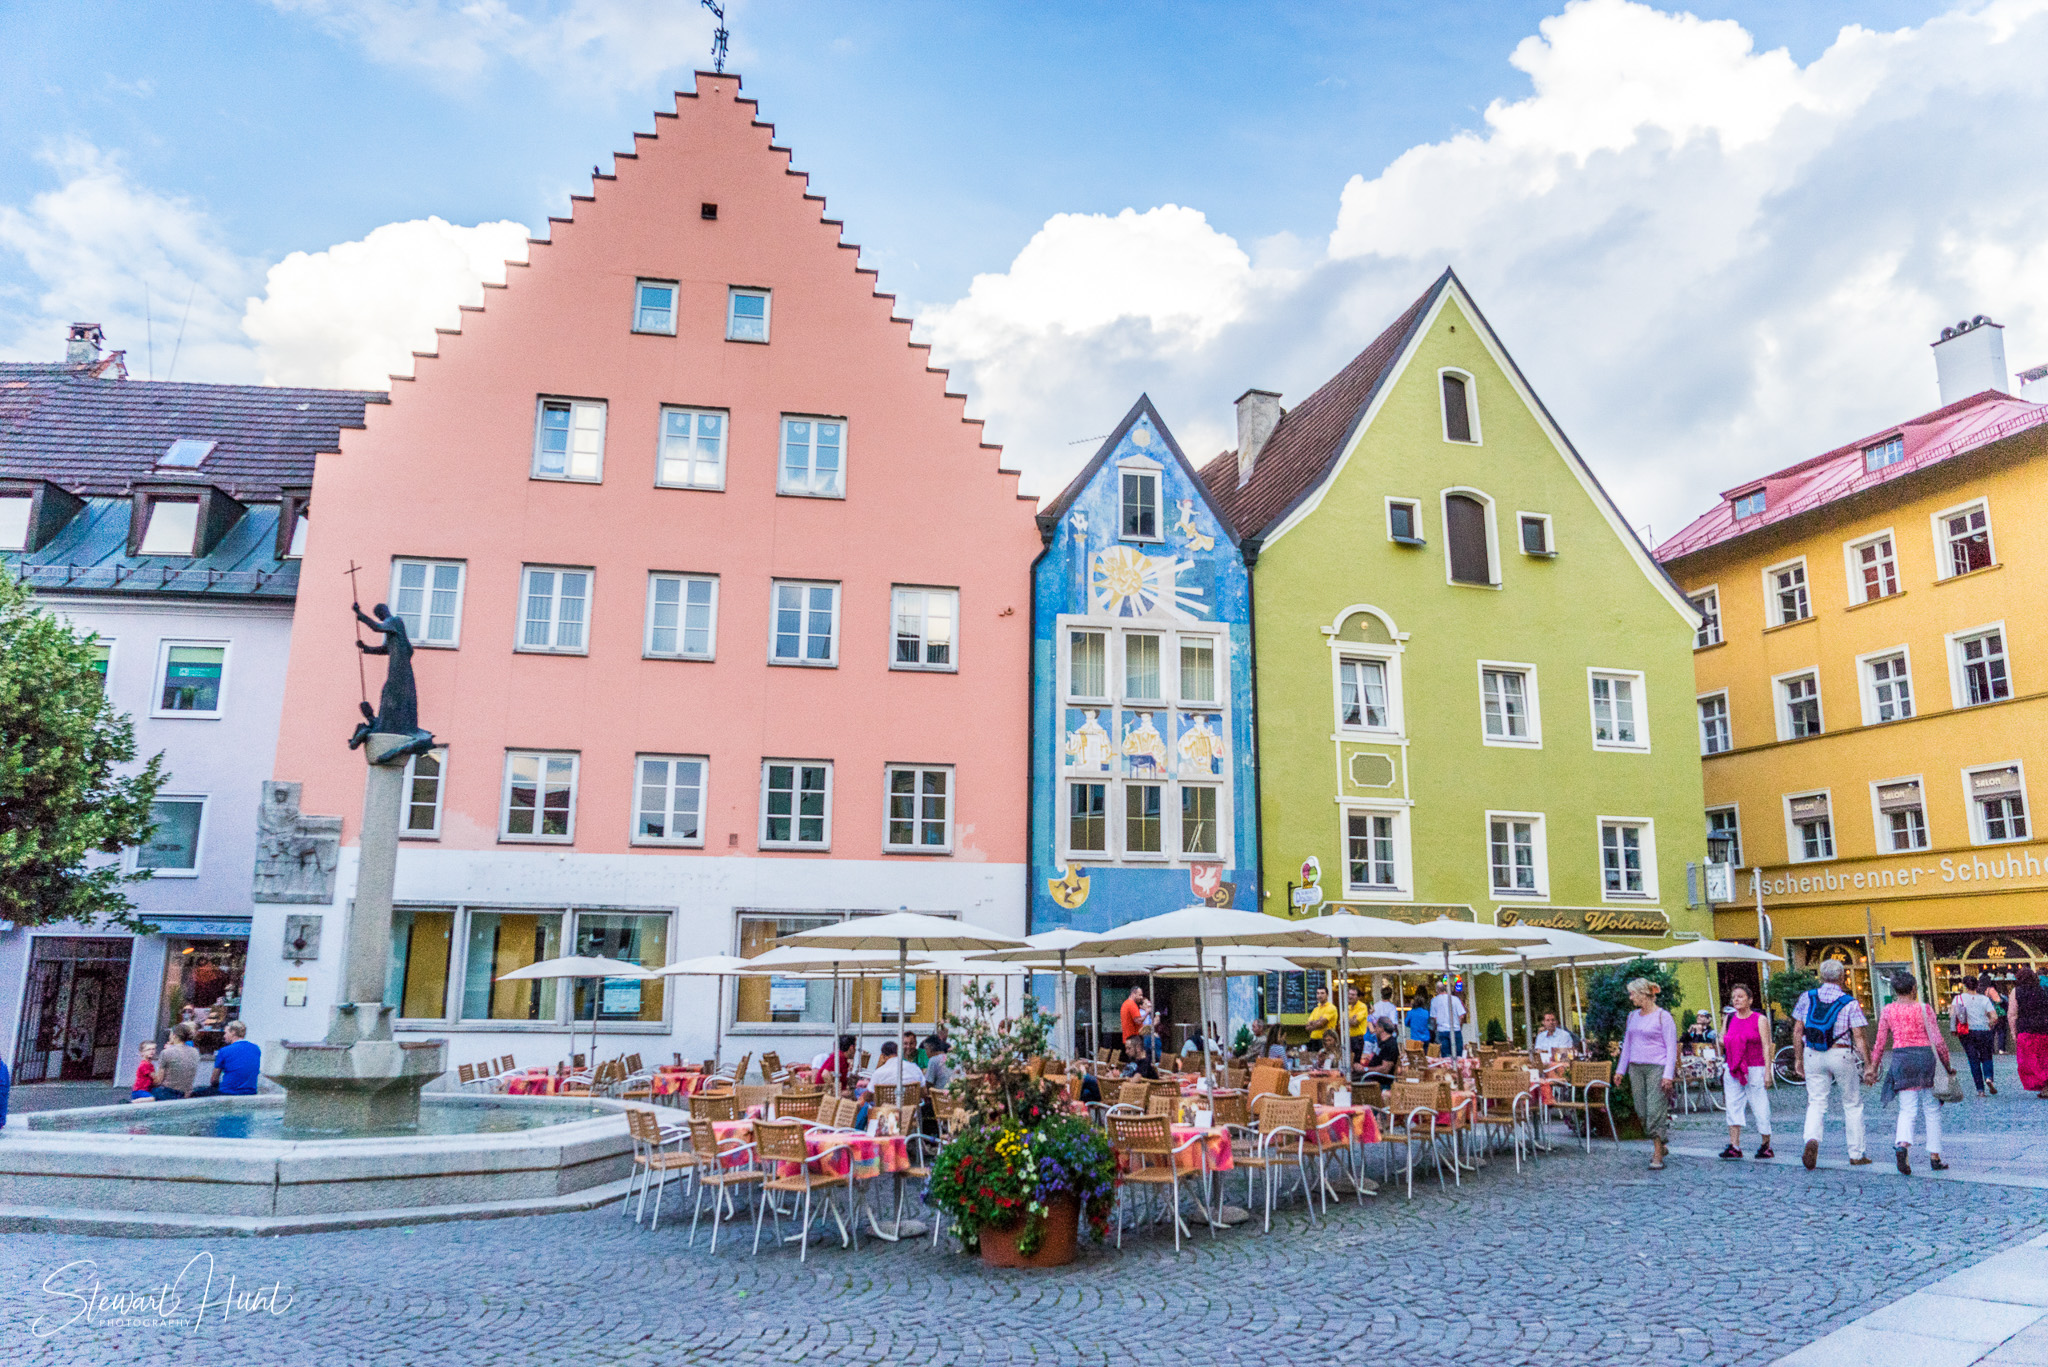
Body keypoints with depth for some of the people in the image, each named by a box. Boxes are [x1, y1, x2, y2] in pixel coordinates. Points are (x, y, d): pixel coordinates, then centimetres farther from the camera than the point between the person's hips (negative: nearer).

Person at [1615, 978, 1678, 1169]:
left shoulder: (1663, 1017, -6)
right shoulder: (1633, 1016, 14)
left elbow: (1671, 1048, -8)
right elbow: (1627, 1044, 21)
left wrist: (1668, 1074, -15)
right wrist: (1620, 1069, 19)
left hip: (1657, 1067, -6)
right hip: (1636, 1068, 7)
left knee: (1655, 1111, -9)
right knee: (1642, 1112, 5)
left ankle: (1658, 1156, -5)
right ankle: (1658, 1145, 22)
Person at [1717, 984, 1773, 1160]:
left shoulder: (1760, 1019, -2)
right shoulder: (1729, 1019, 11)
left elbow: (1766, 1047, -6)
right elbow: (1722, 1041, 22)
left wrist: (1767, 1072, -12)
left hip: (1755, 1069, -4)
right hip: (1733, 1070, 4)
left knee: (1761, 1109, -1)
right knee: (1733, 1107, -2)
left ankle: (1766, 1146, 14)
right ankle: (1734, 1147, -2)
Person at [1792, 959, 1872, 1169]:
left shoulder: (1807, 997, 2)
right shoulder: (1849, 1003, -6)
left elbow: (1797, 1030, 4)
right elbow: (1858, 1037, -11)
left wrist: (1798, 1059, 12)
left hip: (1813, 1056, 2)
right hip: (1841, 1055, -2)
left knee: (1816, 1102, 4)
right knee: (1852, 1104, 15)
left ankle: (1812, 1140, -23)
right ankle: (1856, 1155, 21)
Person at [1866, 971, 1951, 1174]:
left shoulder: (1887, 1011, 3)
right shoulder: (1924, 1008, -2)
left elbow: (1880, 1043, 5)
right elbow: (1938, 1040, -3)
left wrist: (1873, 1068, 13)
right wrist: (1947, 1065, 9)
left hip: (1901, 1058, 1)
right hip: (1925, 1055, -1)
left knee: (1907, 1109, 1)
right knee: (1932, 1110, 12)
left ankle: (1902, 1145, -26)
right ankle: (1935, 1157, 15)